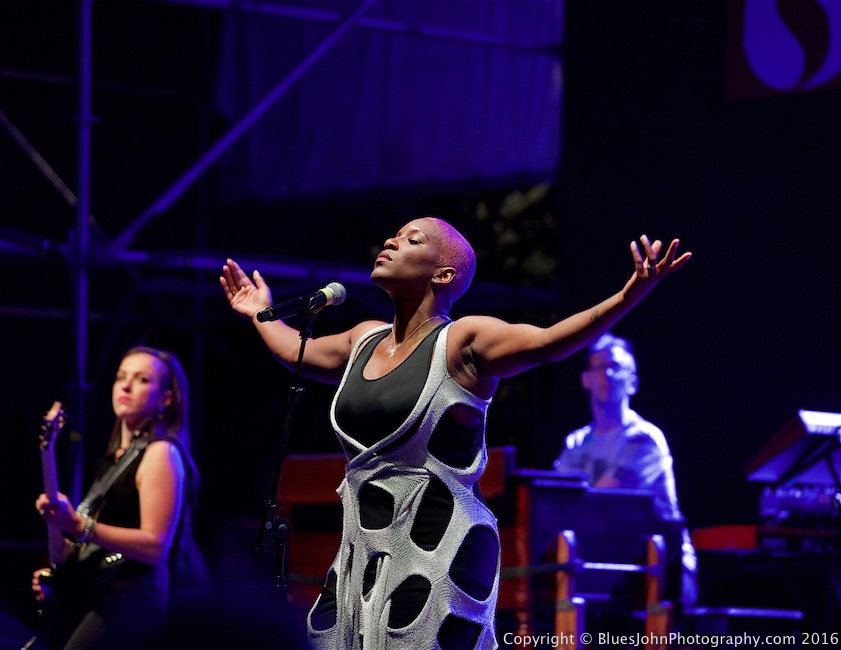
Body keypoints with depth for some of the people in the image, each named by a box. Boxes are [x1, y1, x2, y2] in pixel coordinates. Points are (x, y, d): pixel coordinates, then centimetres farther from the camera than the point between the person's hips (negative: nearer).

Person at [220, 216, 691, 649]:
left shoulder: (462, 341, -7)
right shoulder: (365, 341, 14)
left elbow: (545, 343, -24)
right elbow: (296, 351, 36)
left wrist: (628, 298, -38)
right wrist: (262, 315, 52)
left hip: (439, 553, -7)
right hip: (362, 554, 7)